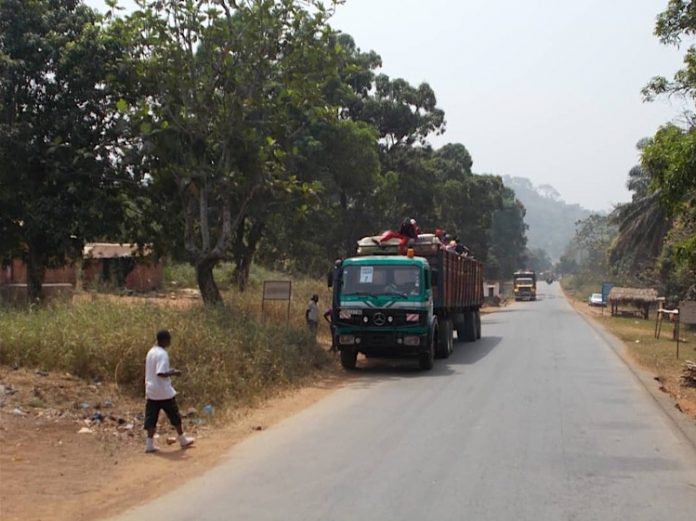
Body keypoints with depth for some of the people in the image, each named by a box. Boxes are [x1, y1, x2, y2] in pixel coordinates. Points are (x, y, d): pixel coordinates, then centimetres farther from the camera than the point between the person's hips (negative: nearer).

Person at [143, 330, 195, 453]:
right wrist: (173, 373, -13)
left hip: (151, 391, 7)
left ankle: (150, 444, 1)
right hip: (164, 392, -7)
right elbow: (160, 373, -25)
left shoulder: (151, 351, 9)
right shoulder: (162, 354, -18)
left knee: (151, 418, 5)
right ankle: (183, 440, 19)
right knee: (175, 416, 8)